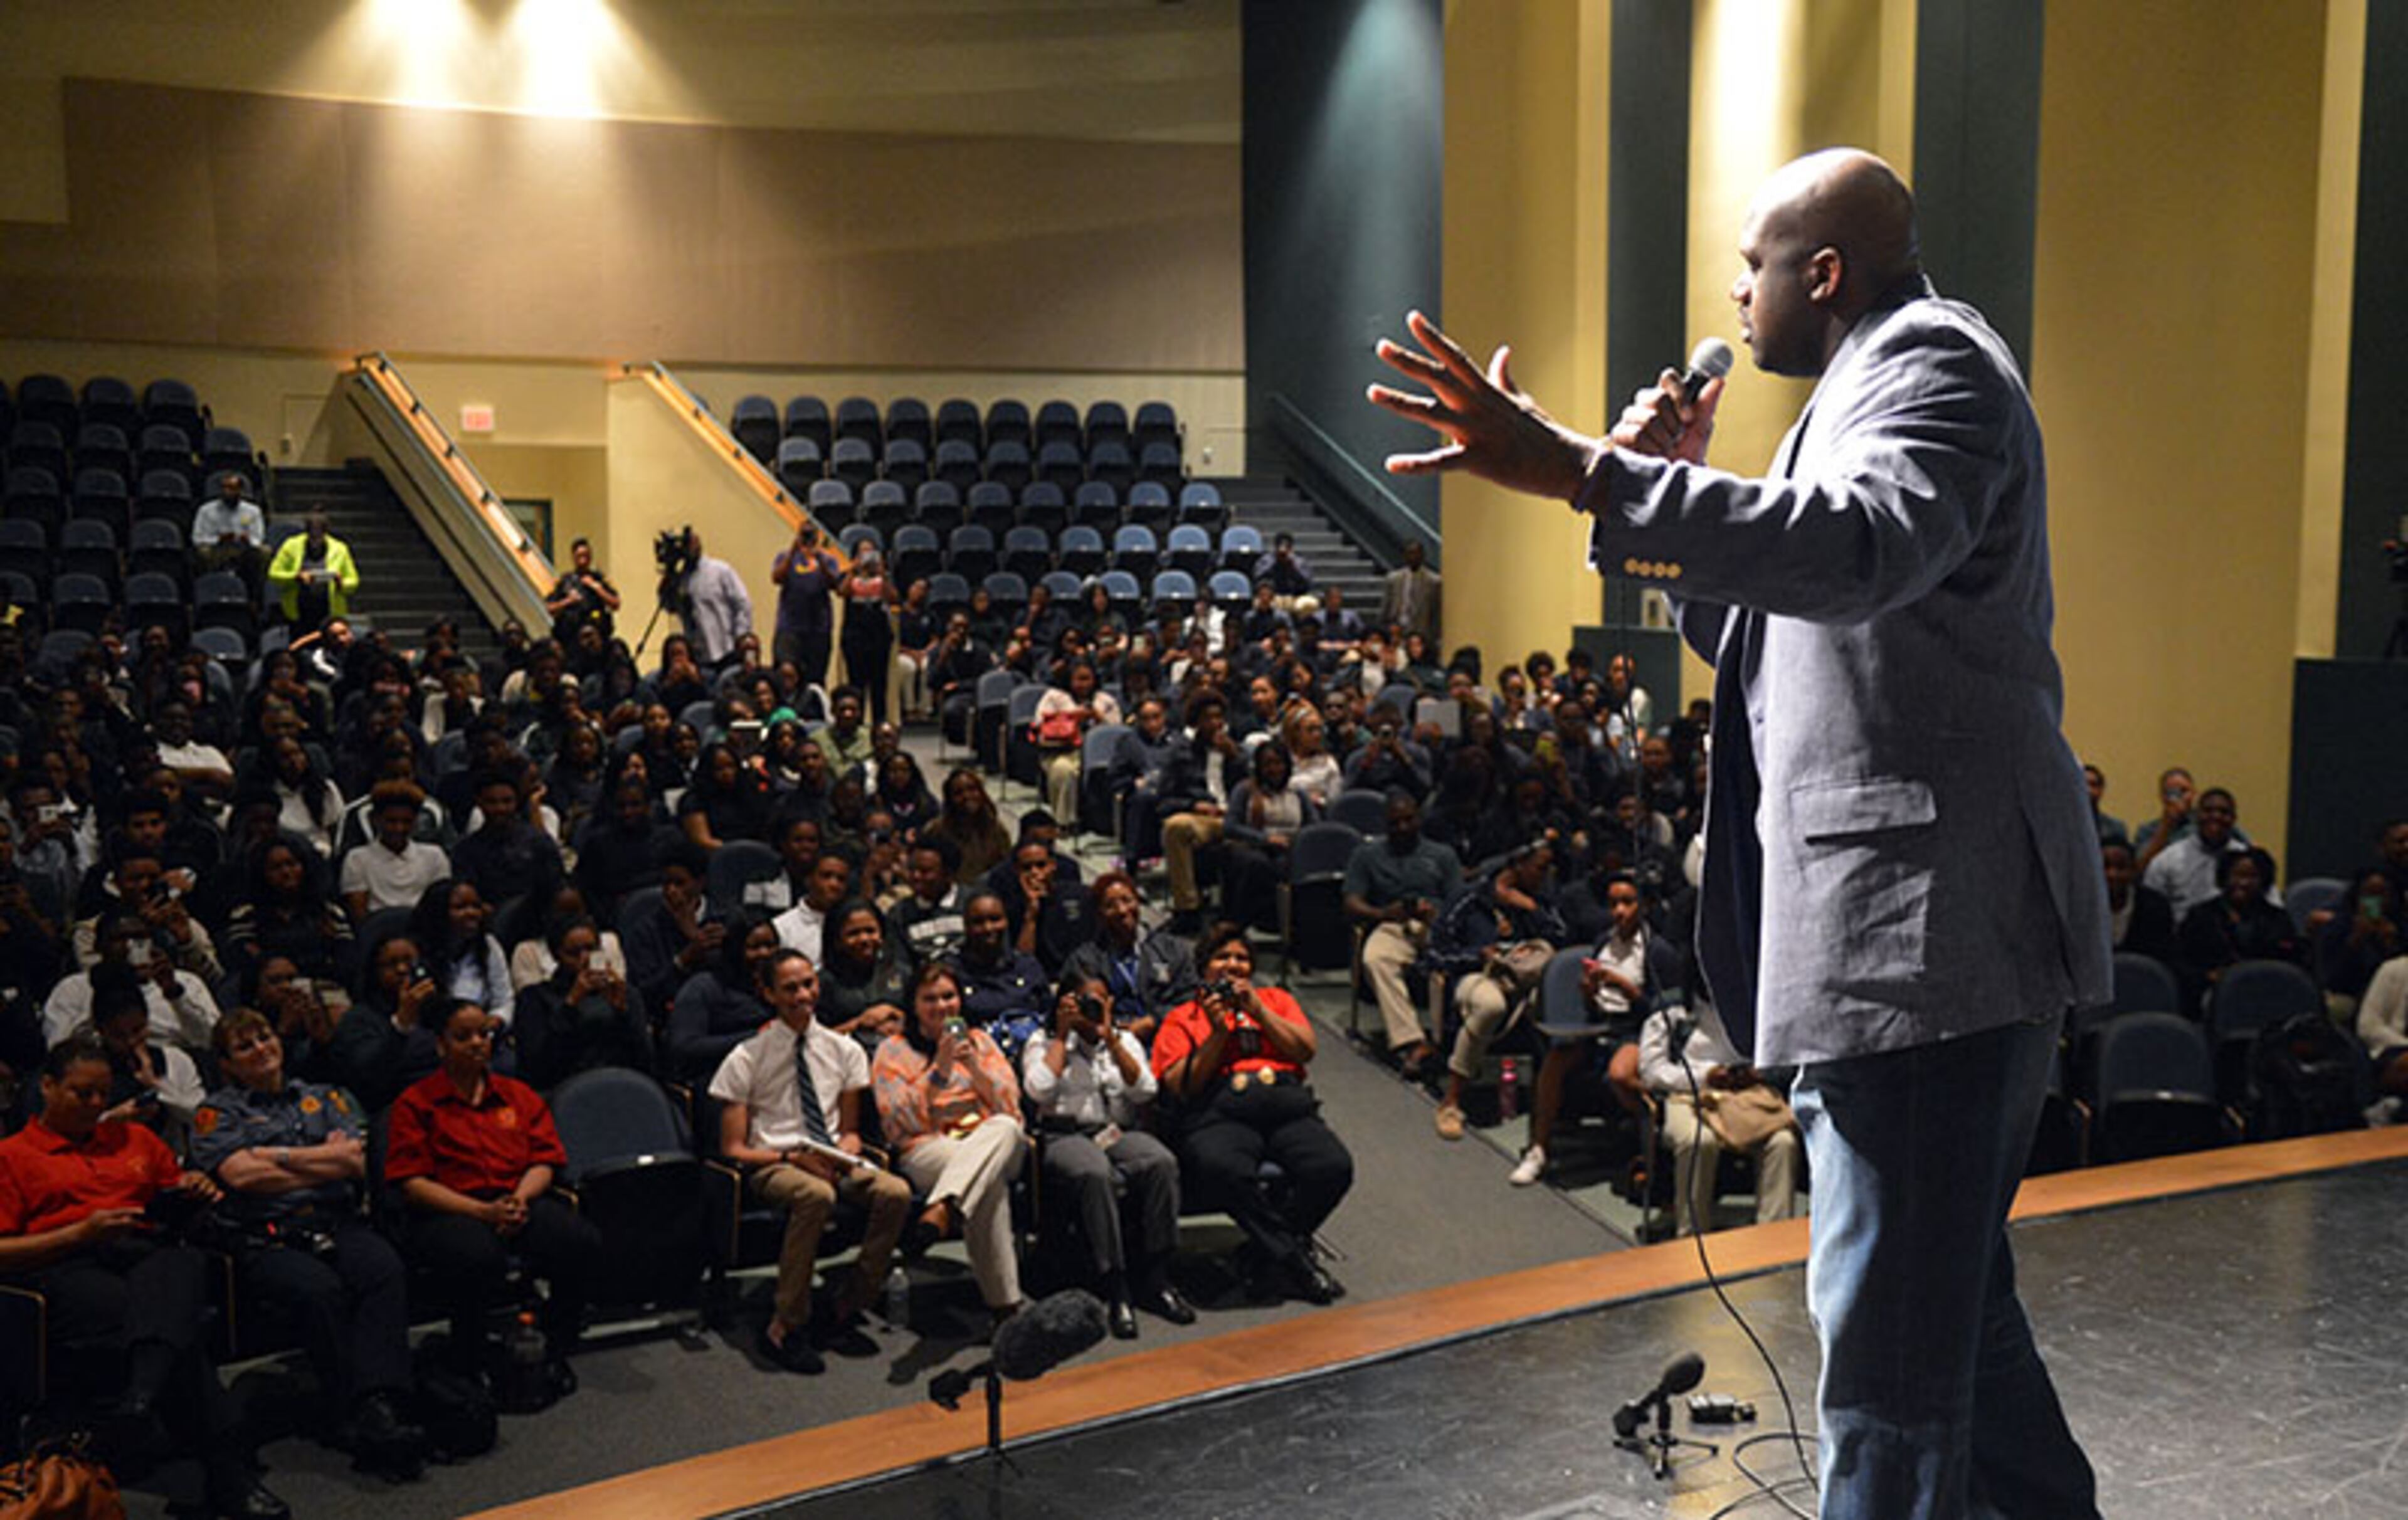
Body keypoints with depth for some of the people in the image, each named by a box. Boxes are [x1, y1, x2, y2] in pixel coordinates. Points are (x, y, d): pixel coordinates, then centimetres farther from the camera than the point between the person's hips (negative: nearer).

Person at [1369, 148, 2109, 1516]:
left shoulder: (1933, 360, -8)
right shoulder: (1872, 381, 24)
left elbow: (1865, 546, -32)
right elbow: (1768, 647, 25)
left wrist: (1589, 475, -38)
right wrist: (1681, 495, 11)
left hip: (1928, 927, -11)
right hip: (1893, 934, 11)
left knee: (1891, 1336, -6)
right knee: (1953, 1303, 22)